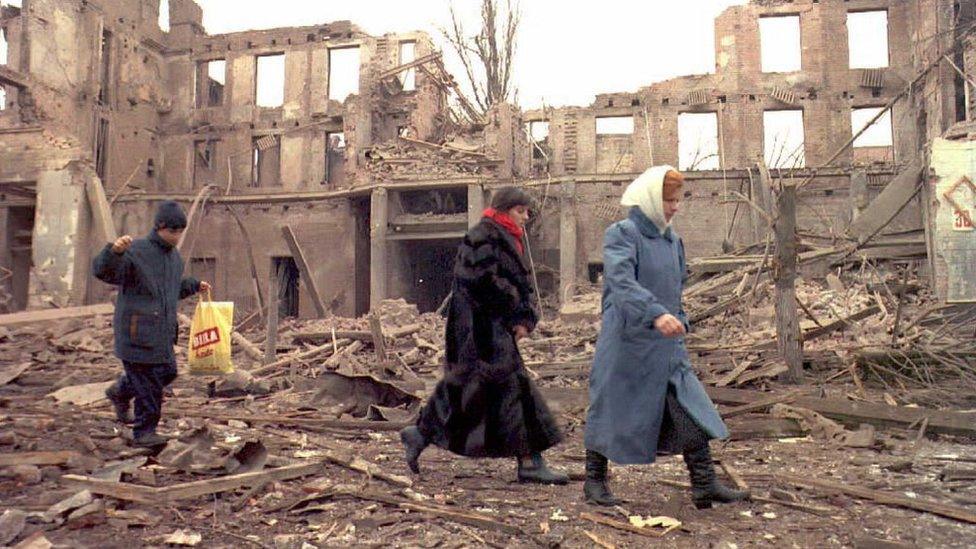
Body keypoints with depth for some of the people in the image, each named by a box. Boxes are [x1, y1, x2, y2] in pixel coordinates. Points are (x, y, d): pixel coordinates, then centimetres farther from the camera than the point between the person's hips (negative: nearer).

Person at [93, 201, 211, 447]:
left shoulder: (174, 256, 14)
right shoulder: (136, 252, -13)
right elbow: (102, 270, -24)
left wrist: (195, 286, 21)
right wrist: (114, 251, -40)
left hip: (163, 332, 8)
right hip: (137, 333, -8)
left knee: (167, 372, 16)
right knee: (148, 383, -4)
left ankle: (120, 392, 39)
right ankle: (144, 431, 11)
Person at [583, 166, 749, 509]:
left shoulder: (673, 240, 13)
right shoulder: (621, 234, -10)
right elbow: (621, 281, -27)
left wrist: (680, 323, 17)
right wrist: (656, 314, -39)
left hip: (667, 347, 7)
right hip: (626, 343, -7)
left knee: (692, 411, 1)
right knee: (611, 411, 5)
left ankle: (704, 486, 9)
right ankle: (594, 481, 21)